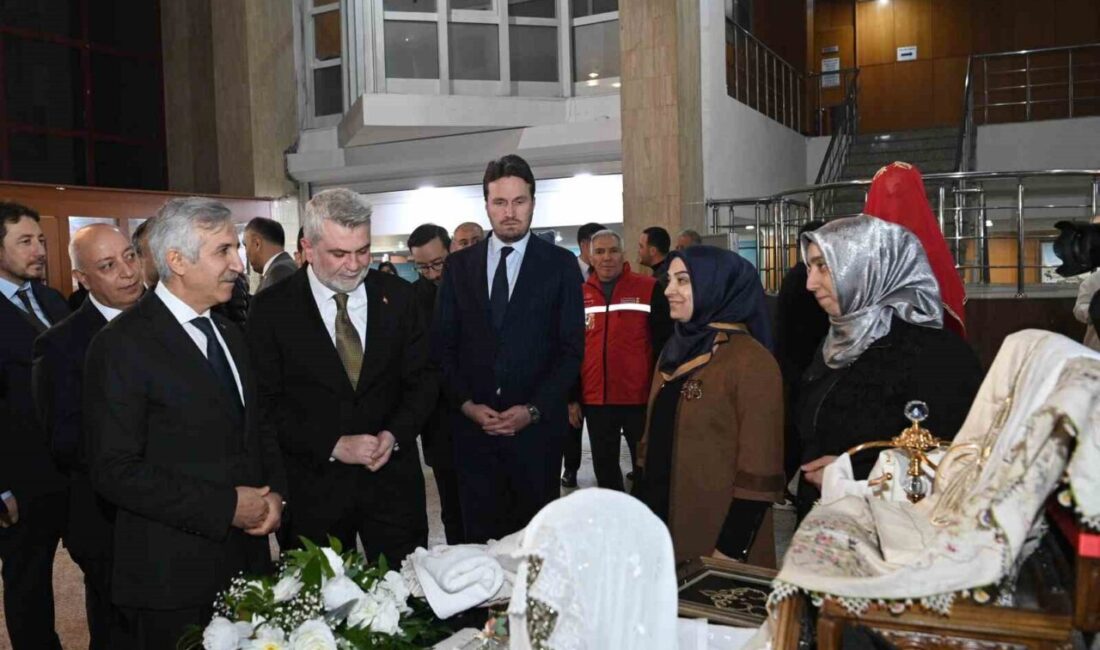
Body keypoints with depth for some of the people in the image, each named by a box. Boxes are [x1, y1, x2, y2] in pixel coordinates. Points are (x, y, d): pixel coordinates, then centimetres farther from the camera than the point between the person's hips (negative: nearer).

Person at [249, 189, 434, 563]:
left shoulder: (398, 297, 1)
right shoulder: (273, 308, -5)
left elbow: (422, 379, 5)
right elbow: (268, 402, -6)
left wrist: (396, 433, -11)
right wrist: (333, 446, -15)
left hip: (393, 478, 2)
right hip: (312, 487, -1)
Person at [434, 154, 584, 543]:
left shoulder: (560, 264, 1)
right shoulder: (459, 265, 8)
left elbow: (571, 348, -2)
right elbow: (444, 345, 7)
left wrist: (534, 409, -10)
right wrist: (466, 404, -5)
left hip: (536, 424, -2)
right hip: (473, 423, 2)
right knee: (480, 533, 7)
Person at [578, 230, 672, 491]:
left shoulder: (649, 289, -4)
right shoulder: (580, 295, 6)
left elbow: (664, 344, -3)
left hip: (640, 398, -3)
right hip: (595, 399, 3)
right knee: (604, 466, 14)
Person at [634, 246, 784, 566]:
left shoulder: (751, 361, -14)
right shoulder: (676, 351, 9)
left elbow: (758, 469, -16)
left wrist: (731, 547, -18)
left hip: (715, 540, -7)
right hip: (662, 525, 7)